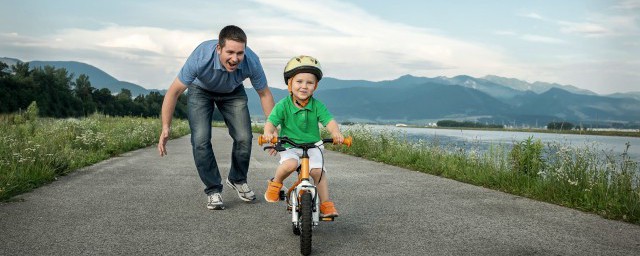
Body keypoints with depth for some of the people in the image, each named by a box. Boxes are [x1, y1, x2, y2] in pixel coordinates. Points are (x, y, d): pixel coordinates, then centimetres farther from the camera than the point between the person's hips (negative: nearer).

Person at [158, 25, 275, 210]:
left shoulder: (251, 61, -33)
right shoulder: (201, 58, -40)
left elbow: (264, 94, -14)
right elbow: (174, 91, -28)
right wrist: (165, 128, -29)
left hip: (233, 93, 2)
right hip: (201, 91, -1)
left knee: (244, 138, -11)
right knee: (201, 140, -17)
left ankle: (237, 180, 17)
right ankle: (213, 190, 1)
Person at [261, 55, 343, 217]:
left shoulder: (317, 106, -5)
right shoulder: (283, 105, -8)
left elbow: (329, 120, -14)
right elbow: (271, 121, -13)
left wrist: (336, 132, -37)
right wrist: (268, 133, -37)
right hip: (289, 146, -2)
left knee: (318, 171, -17)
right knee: (289, 164, -31)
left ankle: (326, 204, -1)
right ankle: (275, 183, 0)